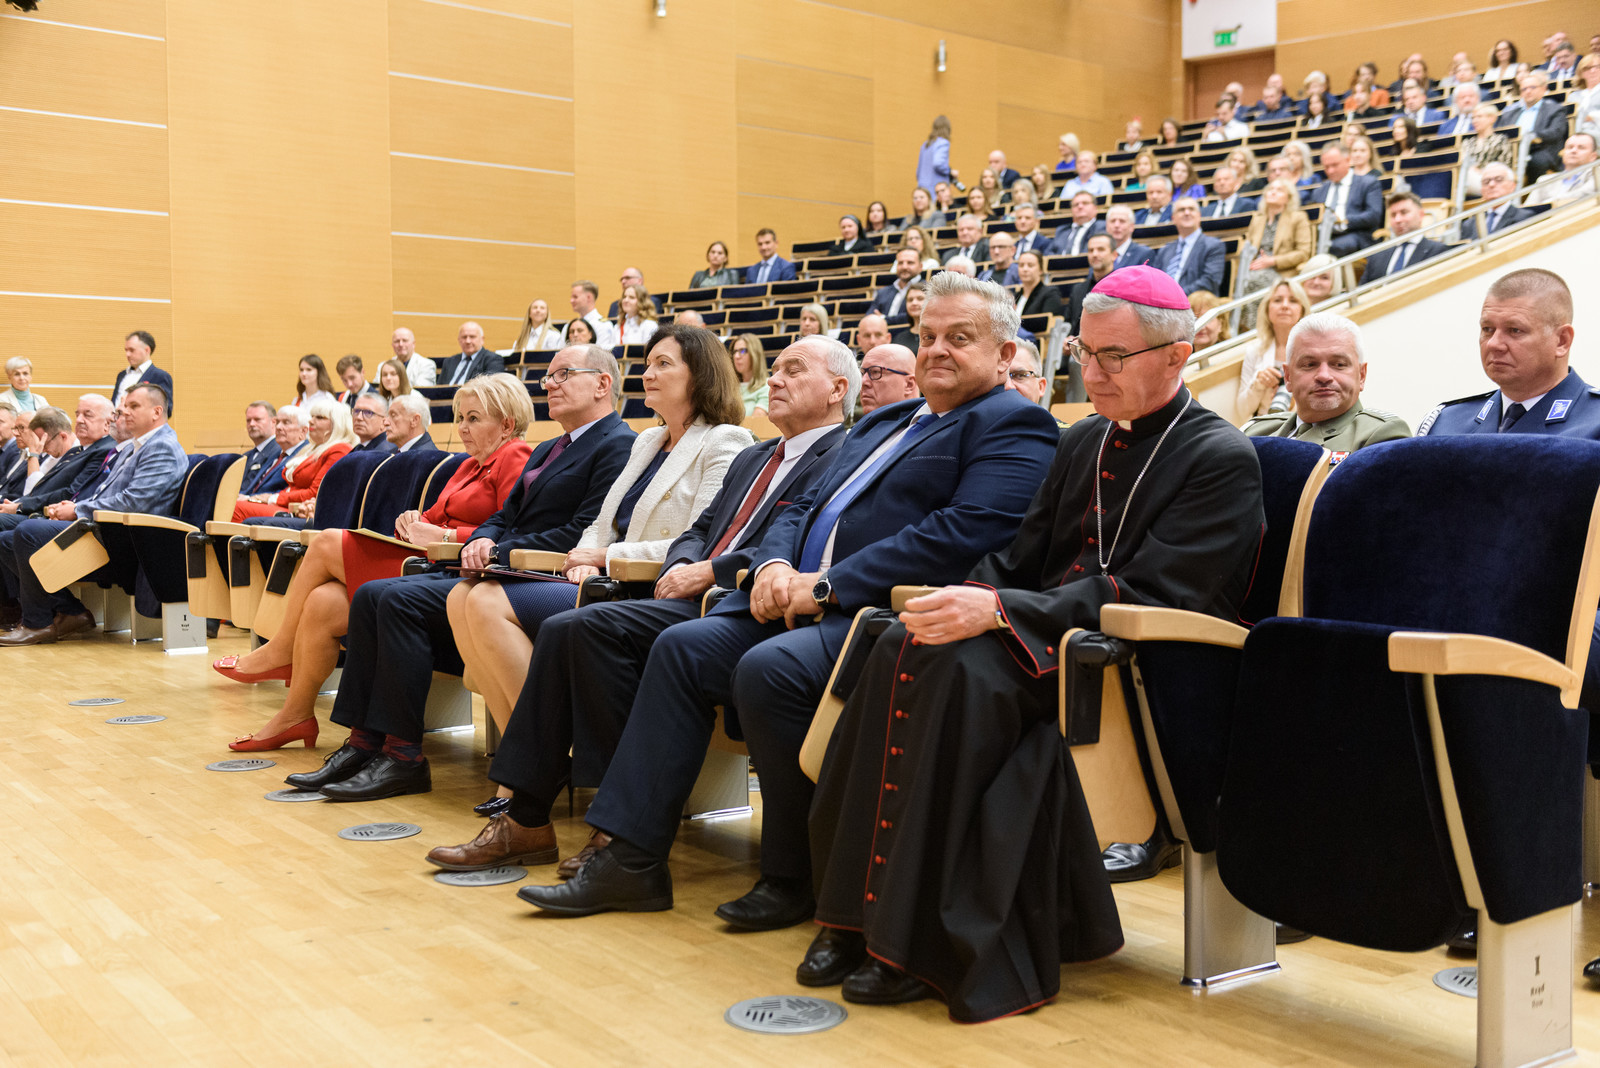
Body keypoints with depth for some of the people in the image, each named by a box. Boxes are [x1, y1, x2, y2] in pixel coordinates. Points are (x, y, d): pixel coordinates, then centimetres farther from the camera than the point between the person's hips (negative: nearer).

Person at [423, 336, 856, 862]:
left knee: (596, 624, -25)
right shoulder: (752, 458, 29)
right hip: (698, 600, 8)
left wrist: (707, 572, -14)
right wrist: (681, 566, 0)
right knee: (562, 630, -11)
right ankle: (524, 819, -8)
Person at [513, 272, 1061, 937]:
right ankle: (630, 859, -2)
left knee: (769, 669, -30)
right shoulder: (882, 423, 25)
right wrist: (774, 565, -2)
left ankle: (793, 877, -11)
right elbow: (804, 508, 23)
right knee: (681, 648, -6)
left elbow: (963, 534, -19)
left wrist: (826, 587, -18)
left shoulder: (1014, 427, -3)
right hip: (802, 600, 9)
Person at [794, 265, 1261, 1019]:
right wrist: (967, 598, -8)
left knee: (963, 667, -31)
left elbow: (1149, 597, -16)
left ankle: (923, 944, -25)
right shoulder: (1084, 442, 19)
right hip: (1046, 643, 7)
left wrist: (999, 611, -25)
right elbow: (1022, 559, 16)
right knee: (903, 648, -22)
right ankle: (859, 911, -19)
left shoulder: (1221, 460, -5)